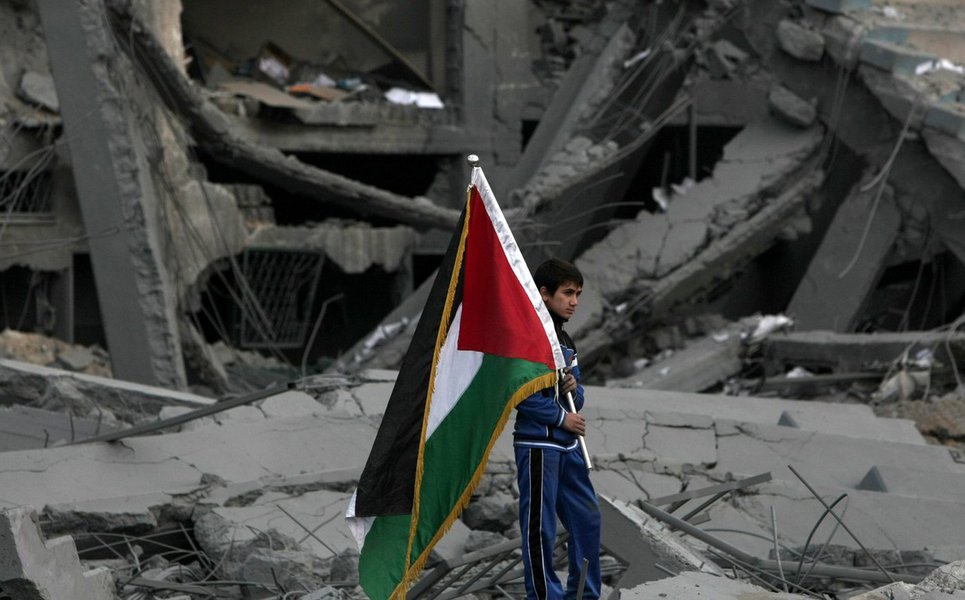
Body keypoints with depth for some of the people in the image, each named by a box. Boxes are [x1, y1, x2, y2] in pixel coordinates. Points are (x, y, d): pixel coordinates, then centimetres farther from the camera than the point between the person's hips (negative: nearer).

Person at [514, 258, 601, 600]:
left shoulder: (565, 341, 16)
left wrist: (574, 389, -3)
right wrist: (560, 417, -13)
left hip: (568, 446, 9)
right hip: (538, 445, -9)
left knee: (587, 519, 13)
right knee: (540, 527, -2)